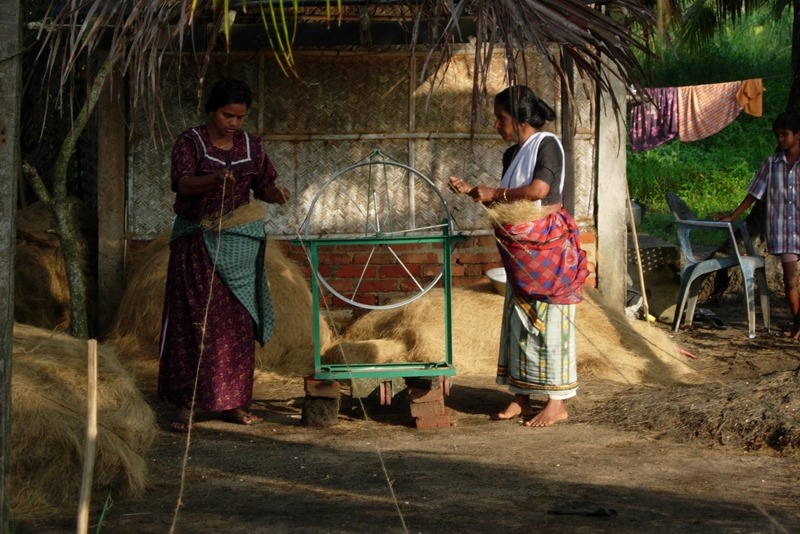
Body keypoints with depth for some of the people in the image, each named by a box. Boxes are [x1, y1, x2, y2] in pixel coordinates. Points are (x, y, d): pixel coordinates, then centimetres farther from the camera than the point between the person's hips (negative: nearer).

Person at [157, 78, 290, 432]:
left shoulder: (250, 146, 8)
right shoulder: (190, 143, -6)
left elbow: (263, 187, 12)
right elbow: (183, 183, -21)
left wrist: (276, 194, -12)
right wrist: (214, 179, -41)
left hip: (239, 243, 4)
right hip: (197, 242, -4)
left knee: (238, 323, 4)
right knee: (194, 320, -8)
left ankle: (232, 403, 12)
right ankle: (186, 404, -6)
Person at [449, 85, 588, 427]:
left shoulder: (547, 145, -11)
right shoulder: (512, 154, 13)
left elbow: (538, 189, -26)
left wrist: (494, 193, -14)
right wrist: (471, 191, 4)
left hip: (547, 246, -8)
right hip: (519, 251, 8)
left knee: (549, 320, -5)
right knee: (518, 319, 9)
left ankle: (557, 402, -1)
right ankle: (521, 398, 15)